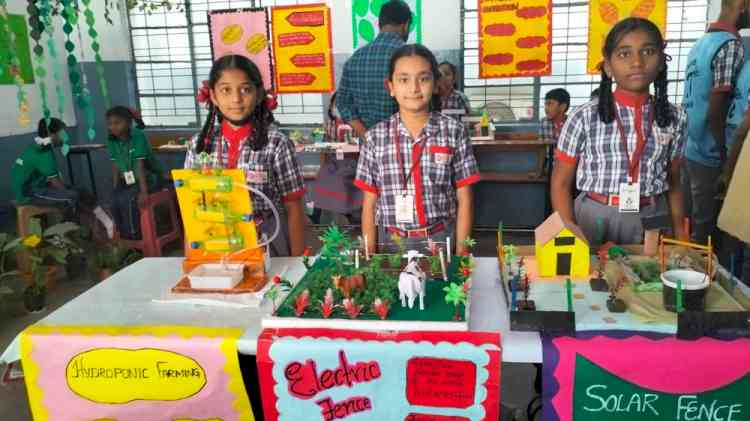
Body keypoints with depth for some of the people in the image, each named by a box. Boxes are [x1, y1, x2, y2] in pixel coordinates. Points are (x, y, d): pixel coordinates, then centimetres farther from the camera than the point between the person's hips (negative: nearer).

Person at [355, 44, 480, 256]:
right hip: (391, 242, 1)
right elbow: (369, 204, 2)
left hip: (441, 240, 0)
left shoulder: (453, 131, -4)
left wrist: (461, 253, -5)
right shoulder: (375, 136, -2)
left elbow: (464, 199, -1)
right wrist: (369, 255, -1)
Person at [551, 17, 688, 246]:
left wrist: (680, 237, 7)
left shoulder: (674, 118, 1)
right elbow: (561, 183, -3)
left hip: (651, 221, 3)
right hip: (593, 219, -2)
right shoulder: (585, 117, -8)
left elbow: (673, 184, 11)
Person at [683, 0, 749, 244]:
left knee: (689, 221, 16)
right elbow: (715, 112, -20)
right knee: (705, 230, 3)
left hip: (688, 150, 8)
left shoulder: (701, 43, 11)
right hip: (708, 156, -8)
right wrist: (726, 156, -11)